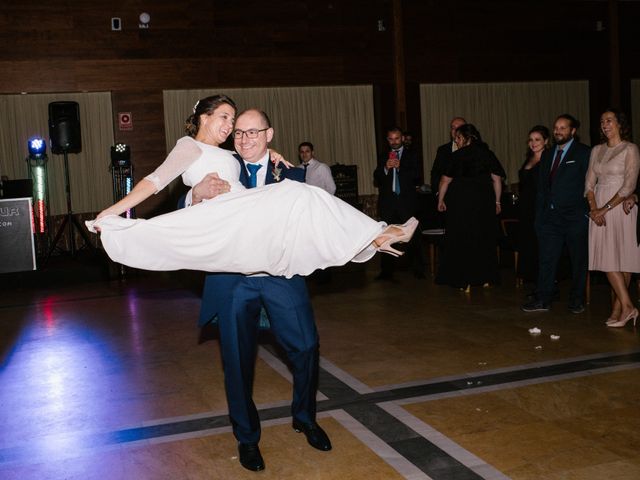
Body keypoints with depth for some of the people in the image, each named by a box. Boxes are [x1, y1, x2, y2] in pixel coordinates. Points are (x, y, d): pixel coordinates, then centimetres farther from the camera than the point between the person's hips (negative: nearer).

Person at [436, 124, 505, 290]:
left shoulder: (458, 155, -8)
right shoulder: (488, 154, 2)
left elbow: (445, 180, -8)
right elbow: (497, 179, 0)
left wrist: (440, 200, 2)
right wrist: (497, 202, 5)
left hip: (461, 202, -4)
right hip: (485, 202, 4)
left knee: (462, 240, 6)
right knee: (484, 239, 14)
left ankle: (465, 282, 7)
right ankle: (485, 278, 20)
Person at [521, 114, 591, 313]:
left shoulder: (583, 153, -1)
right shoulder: (547, 154, 15)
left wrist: (588, 211, -13)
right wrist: (539, 215, 11)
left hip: (575, 216, -5)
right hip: (550, 216, 5)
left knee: (578, 260, 6)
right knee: (546, 259, 3)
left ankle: (576, 300, 17)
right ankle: (543, 299, 9)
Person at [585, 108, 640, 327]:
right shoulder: (597, 150, 14)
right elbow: (590, 182, 9)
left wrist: (605, 208, -15)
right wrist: (594, 208, -7)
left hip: (620, 207, -5)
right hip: (599, 209, 5)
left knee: (622, 257, -6)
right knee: (606, 257, -1)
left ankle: (619, 307, -3)